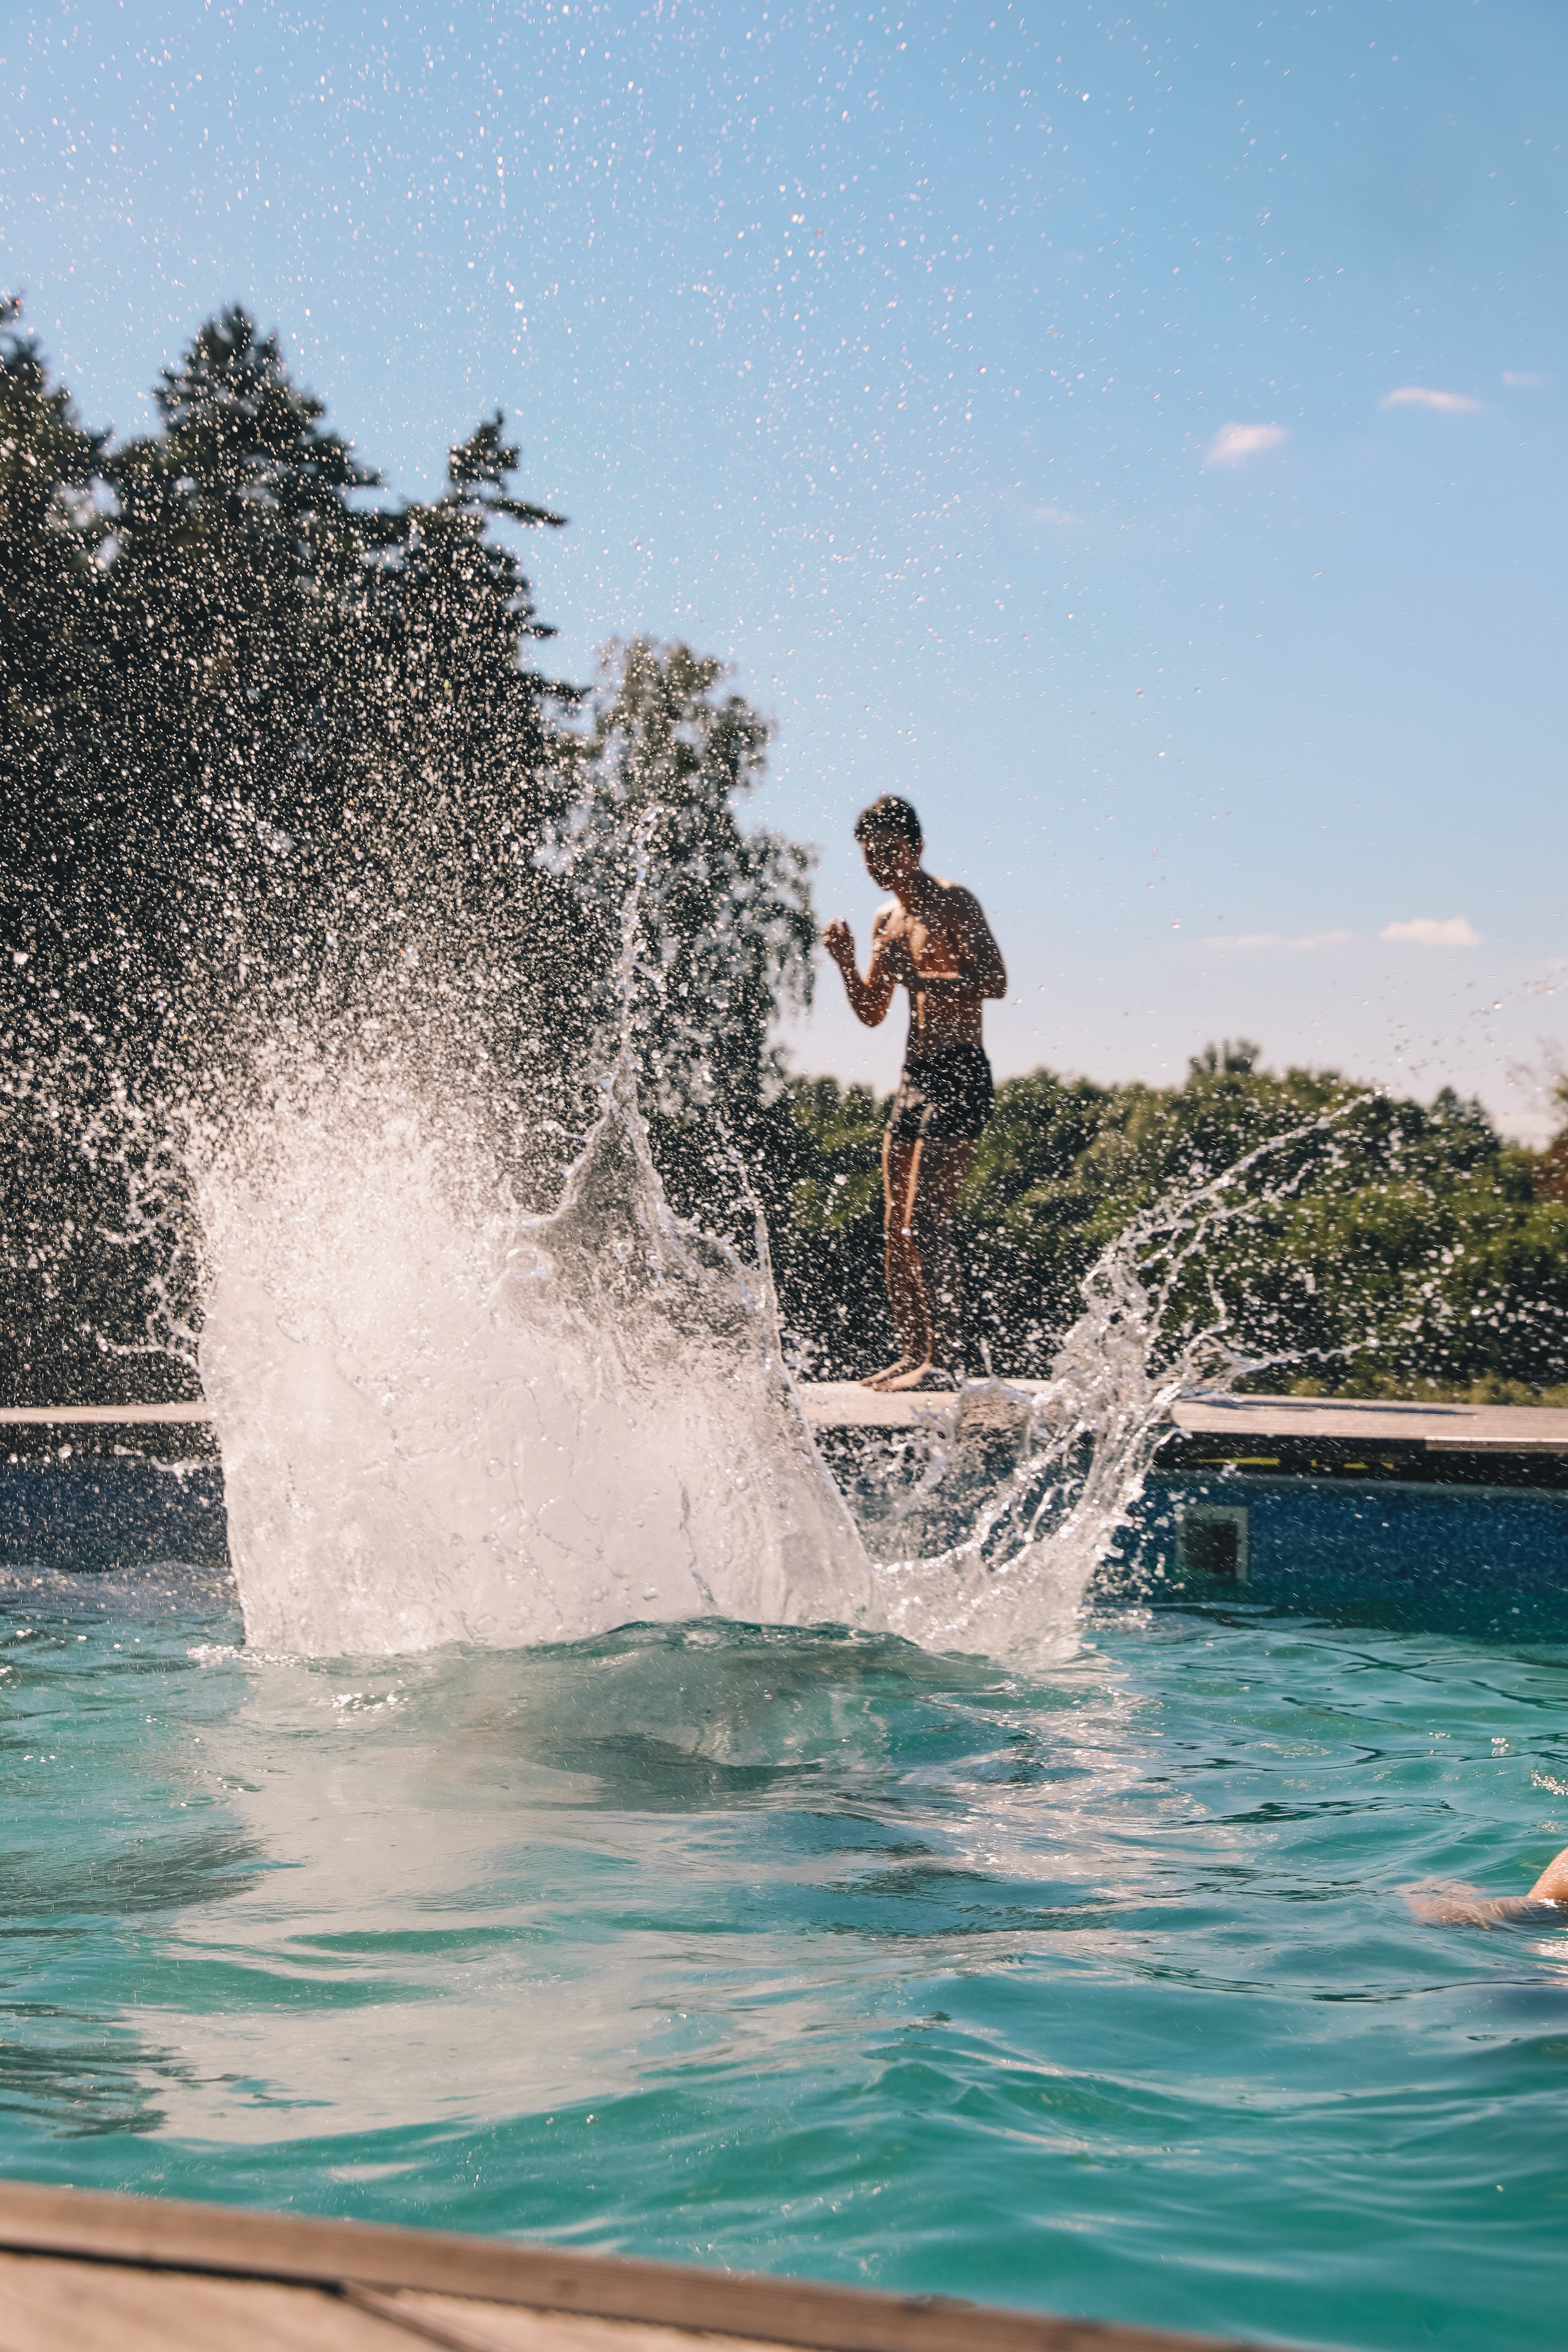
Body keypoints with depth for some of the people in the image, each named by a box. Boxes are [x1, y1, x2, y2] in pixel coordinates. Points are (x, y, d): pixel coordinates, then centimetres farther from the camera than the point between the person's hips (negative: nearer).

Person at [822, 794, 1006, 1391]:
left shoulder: (951, 902, -8)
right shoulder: (887, 920, 15)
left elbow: (995, 982, -20)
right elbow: (872, 1013, 18)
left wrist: (919, 977, -25)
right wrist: (847, 964, 1)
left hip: (959, 1076, -9)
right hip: (915, 1075, 9)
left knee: (927, 1219, -16)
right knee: (897, 1229, 8)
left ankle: (946, 1360, -15)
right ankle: (914, 1356, 14)